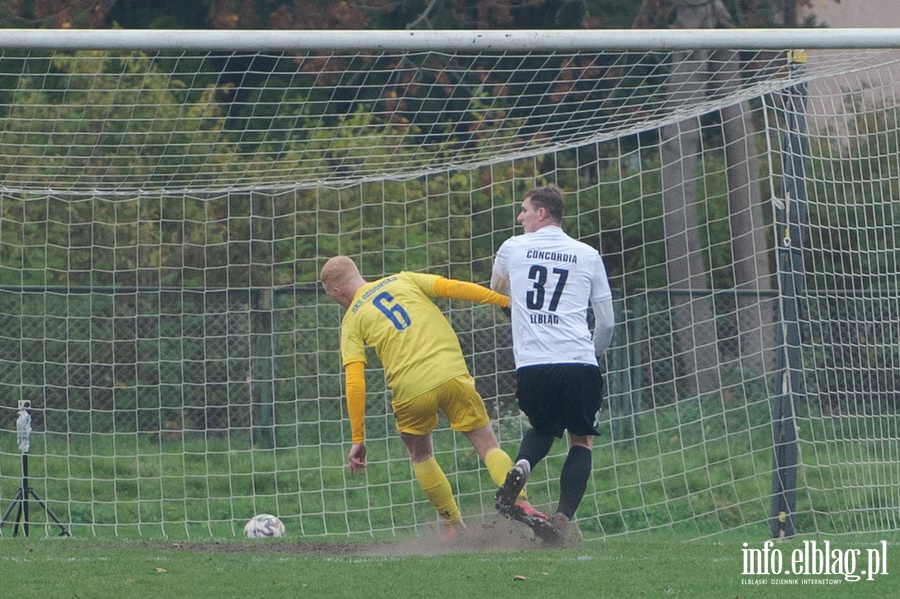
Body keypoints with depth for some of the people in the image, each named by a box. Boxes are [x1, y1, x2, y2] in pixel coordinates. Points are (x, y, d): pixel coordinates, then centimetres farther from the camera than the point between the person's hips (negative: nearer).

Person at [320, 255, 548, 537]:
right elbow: (454, 288, 4)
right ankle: (519, 500, -15)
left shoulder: (352, 320, 12)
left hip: (410, 391, -1)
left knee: (420, 456, 25)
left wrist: (358, 440, 4)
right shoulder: (403, 280, 17)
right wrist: (507, 300, 6)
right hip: (452, 375, 1)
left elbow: (354, 383, 2)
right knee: (488, 446, 8)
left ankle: (454, 526, 22)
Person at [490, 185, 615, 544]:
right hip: (579, 361, -1)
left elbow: (497, 293, 32)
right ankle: (562, 518, -2)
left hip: (531, 365, 1)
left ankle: (522, 465, -5)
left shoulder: (512, 249, 11)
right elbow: (606, 322, 13)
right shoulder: (588, 256, 11)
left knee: (543, 428, 27)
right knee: (581, 440, 14)